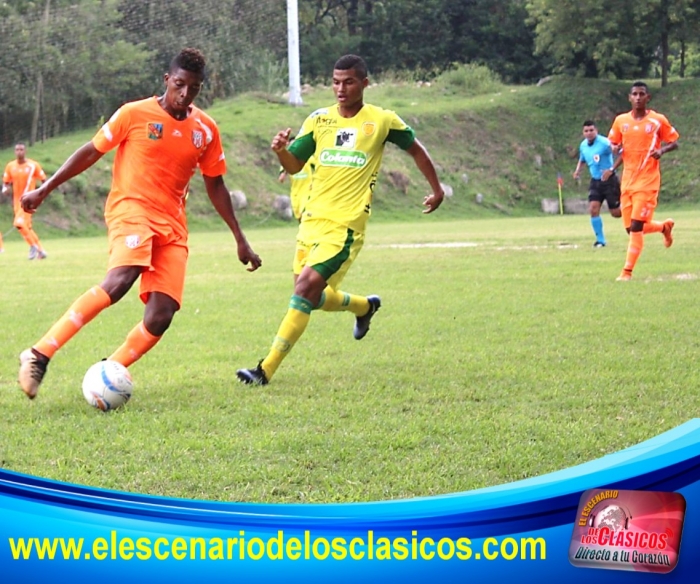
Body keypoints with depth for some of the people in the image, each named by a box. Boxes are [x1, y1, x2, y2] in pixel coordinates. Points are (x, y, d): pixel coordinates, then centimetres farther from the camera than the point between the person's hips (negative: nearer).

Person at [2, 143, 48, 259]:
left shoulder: (33, 165, -6)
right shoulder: (10, 166, 3)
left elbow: (44, 180, 1)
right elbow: (6, 182, 10)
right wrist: (5, 189, -13)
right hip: (17, 200, 5)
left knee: (19, 223, -23)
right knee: (26, 226, 10)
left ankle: (33, 245, -4)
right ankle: (40, 251, 22)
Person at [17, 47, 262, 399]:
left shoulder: (205, 129, 9)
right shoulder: (135, 114, -2)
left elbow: (215, 185, 19)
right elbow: (91, 152, 5)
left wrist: (240, 240, 19)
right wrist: (44, 190, 3)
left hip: (172, 225, 5)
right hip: (130, 208, -5)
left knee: (160, 316, -13)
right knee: (120, 280, -33)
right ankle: (39, 355, -31)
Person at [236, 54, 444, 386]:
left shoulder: (382, 121, -1)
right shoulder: (319, 120, 7)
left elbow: (415, 149, 15)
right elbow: (294, 166, 5)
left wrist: (437, 189, 20)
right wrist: (281, 150, -17)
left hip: (346, 225, -5)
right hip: (313, 219, 5)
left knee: (305, 288, -19)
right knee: (318, 298, 14)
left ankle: (267, 370, -19)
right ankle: (365, 307, 48)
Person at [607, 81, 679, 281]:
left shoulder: (658, 120, -4)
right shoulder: (621, 121, 6)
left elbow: (674, 142, 4)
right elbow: (613, 143, 16)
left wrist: (662, 150, -16)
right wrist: (615, 148, -9)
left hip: (648, 180, -5)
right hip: (628, 180, 5)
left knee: (636, 226, -13)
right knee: (631, 228, 7)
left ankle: (627, 271, -7)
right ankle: (665, 226, 37)